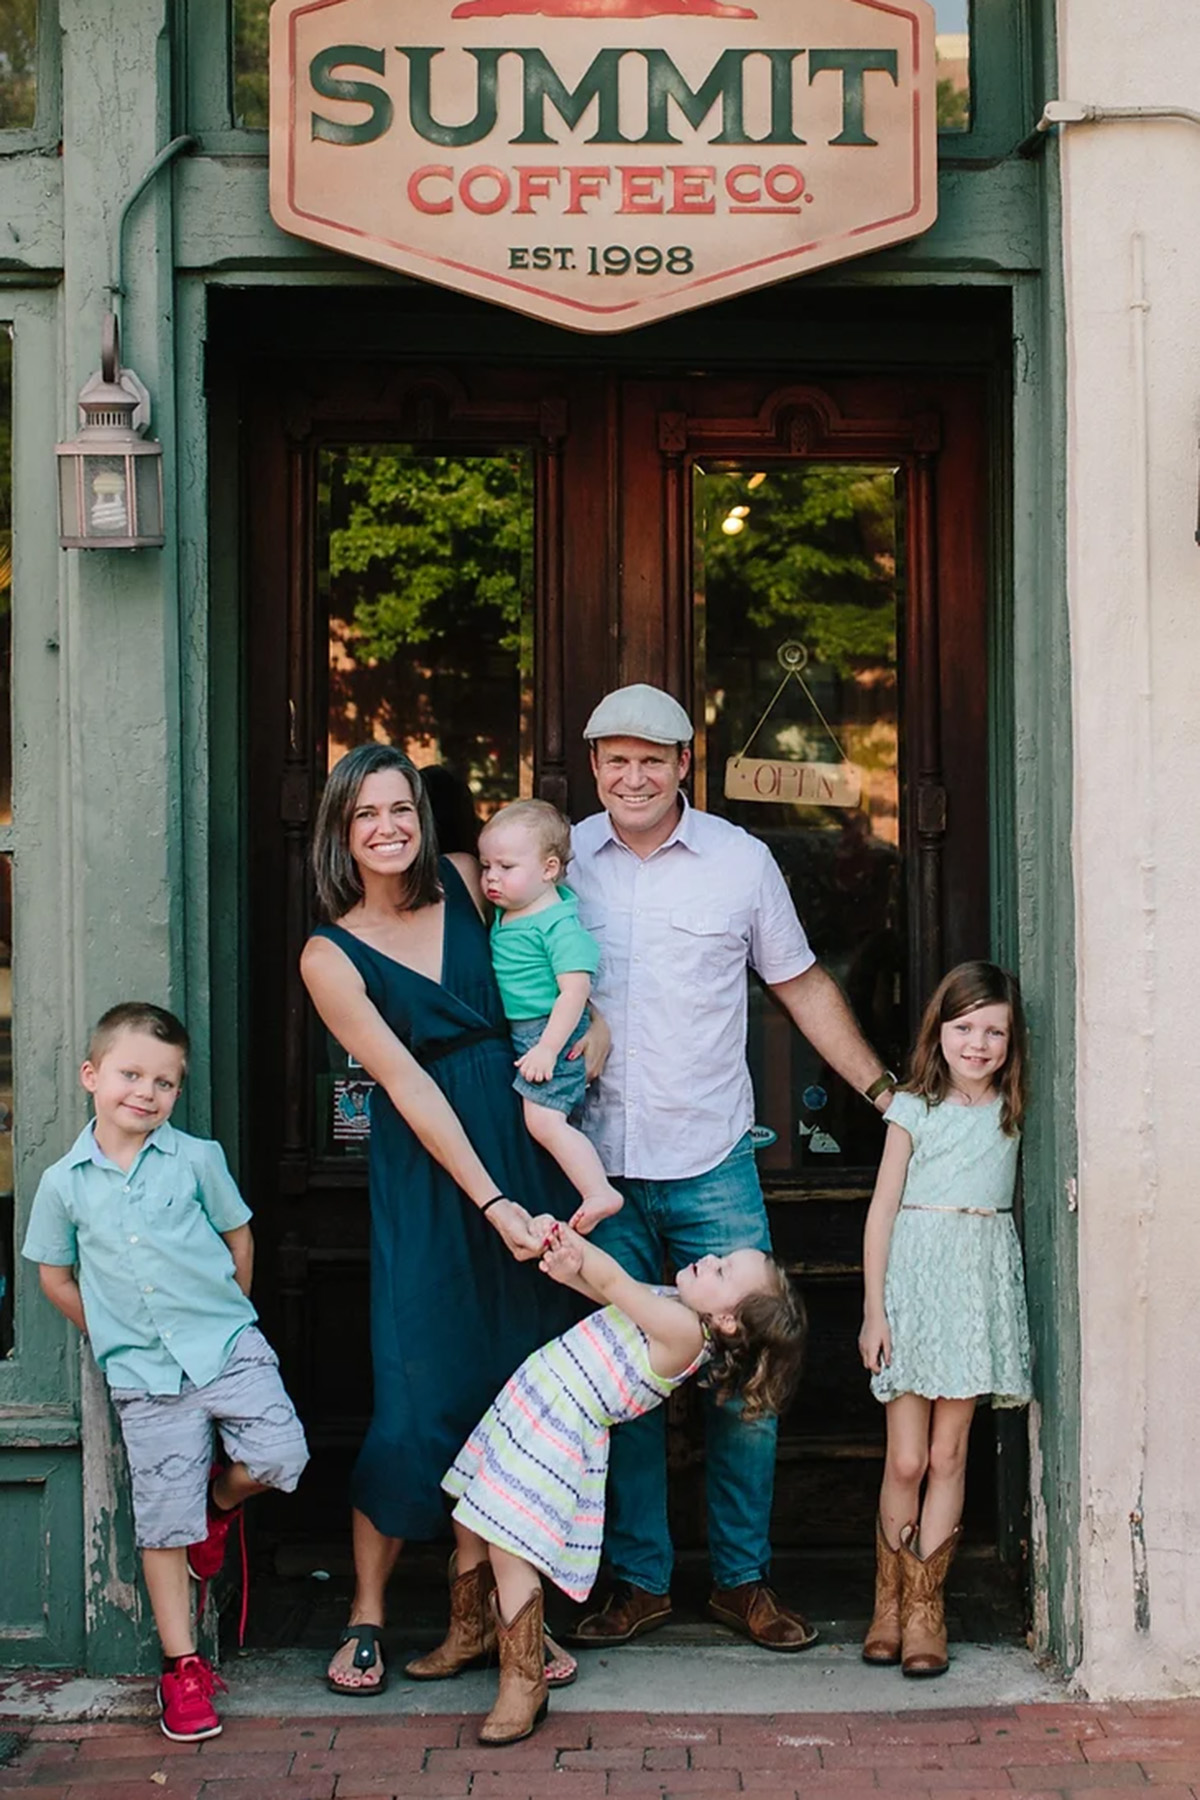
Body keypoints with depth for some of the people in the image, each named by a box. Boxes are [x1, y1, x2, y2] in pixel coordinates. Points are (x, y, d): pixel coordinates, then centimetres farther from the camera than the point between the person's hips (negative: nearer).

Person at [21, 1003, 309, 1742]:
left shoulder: (197, 1159, -2)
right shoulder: (64, 1182, 0)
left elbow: (239, 1239, 10)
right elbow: (55, 1276, 11)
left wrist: (225, 1317, 11)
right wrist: (115, 1339, 9)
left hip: (227, 1345, 0)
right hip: (144, 1377, 0)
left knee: (279, 1457, -18)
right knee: (164, 1521, 2)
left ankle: (222, 1500, 17)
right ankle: (183, 1667, 13)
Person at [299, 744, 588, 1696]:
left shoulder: (466, 882, 5)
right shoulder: (331, 955, -5)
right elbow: (409, 1086, -12)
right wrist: (491, 1203, -17)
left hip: (527, 1152, 4)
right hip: (428, 1178, -3)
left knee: (514, 1391, 5)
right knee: (423, 1391, -6)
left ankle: (477, 1609, 15)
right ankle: (367, 1616, 10)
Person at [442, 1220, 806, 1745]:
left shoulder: (682, 1330, -21)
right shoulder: (669, 1304, 5)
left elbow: (613, 1280, -20)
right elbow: (612, 1288, 13)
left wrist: (566, 1236, -12)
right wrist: (571, 1270, -7)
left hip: (558, 1433, -9)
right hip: (527, 1404, 9)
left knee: (507, 1547, -14)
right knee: (469, 1525, 18)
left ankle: (524, 1681, 1)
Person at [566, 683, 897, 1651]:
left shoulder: (741, 860, 2)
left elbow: (803, 986, 10)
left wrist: (887, 1090, 7)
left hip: (712, 1162, -1)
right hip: (599, 1165, 1)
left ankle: (744, 1578, 15)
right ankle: (640, 1580, 18)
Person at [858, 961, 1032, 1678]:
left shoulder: (1011, 1111, 8)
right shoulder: (914, 1110, 1)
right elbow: (883, 1210, 1)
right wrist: (873, 1309, -3)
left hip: (981, 1282, 2)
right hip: (914, 1275, -2)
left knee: (949, 1456, 3)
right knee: (906, 1460, -3)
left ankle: (926, 1607, 9)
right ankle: (890, 1603, 11)